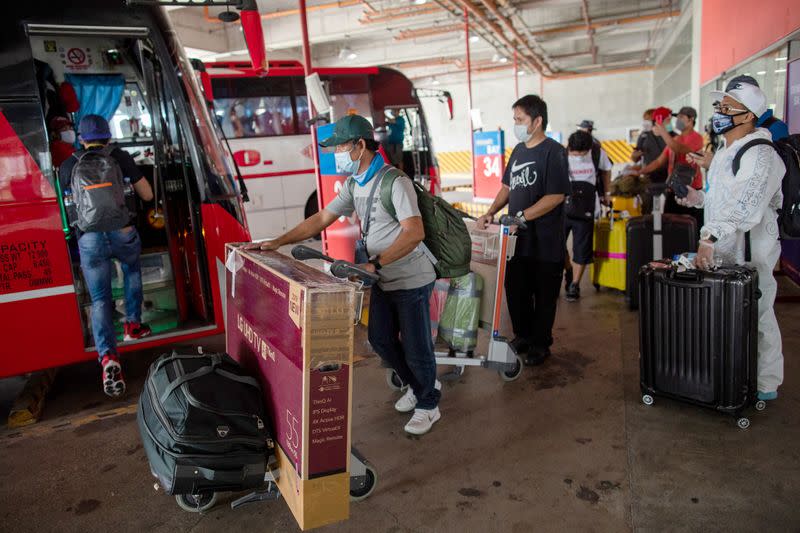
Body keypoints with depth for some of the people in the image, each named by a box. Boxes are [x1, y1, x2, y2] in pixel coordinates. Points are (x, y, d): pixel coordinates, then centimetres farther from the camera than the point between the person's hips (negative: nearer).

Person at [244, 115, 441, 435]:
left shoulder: (395, 181, -22)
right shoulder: (354, 184, 5)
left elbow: (415, 232, -32)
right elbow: (321, 219, 8)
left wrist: (375, 263, -39)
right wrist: (277, 243, 3)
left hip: (411, 281, -8)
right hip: (383, 280, 9)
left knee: (415, 346, 3)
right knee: (380, 339, 17)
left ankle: (428, 405, 26)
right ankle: (419, 385, 40)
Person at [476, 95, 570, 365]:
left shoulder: (553, 151, -12)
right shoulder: (518, 150, 11)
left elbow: (556, 196, -18)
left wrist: (522, 216, -22)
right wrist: (491, 213, 3)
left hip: (545, 241, -7)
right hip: (518, 238, 7)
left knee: (544, 294, 8)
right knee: (515, 289, 15)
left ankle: (540, 344, 24)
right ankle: (522, 336, 33)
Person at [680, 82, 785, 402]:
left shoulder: (759, 155, -17)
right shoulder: (725, 149, 16)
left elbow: (744, 204, -32)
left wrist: (710, 236, -41)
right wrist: (700, 198, 13)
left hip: (750, 250, -9)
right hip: (722, 248, 9)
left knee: (756, 315, 2)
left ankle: (766, 385, 16)